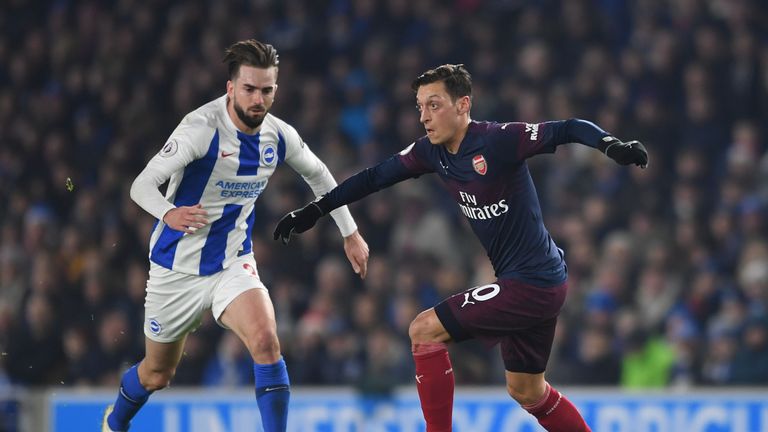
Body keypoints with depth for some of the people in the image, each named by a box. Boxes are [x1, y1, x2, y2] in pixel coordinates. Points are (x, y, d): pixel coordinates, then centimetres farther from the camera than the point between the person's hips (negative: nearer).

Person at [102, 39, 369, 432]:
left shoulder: (279, 136, -6)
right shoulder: (202, 128, -23)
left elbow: (318, 175, 16)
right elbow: (142, 184, -28)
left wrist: (350, 234, 17)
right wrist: (169, 213, -49)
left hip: (234, 263, 3)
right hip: (178, 266, -3)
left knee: (266, 342, -26)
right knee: (157, 374, 13)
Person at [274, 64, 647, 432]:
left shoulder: (498, 140, -19)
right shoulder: (431, 151, 3)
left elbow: (569, 129, -21)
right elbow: (374, 178, 12)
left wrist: (612, 145, -38)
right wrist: (315, 209, 10)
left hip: (531, 284, -9)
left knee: (424, 331, -9)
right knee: (526, 391, 19)